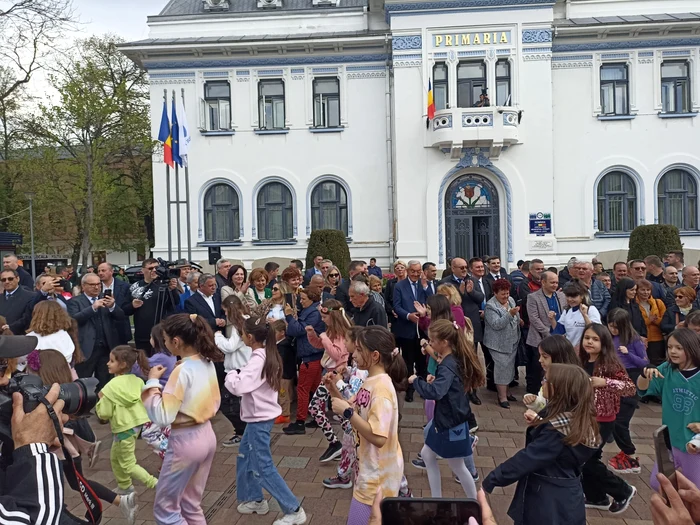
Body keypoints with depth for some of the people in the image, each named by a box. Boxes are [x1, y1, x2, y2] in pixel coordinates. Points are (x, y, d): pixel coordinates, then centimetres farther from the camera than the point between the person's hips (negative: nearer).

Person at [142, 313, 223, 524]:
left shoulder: (182, 371, -22)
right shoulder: (207, 363, 2)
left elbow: (162, 417, -24)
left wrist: (152, 382, -15)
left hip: (185, 441, -8)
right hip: (207, 436, 8)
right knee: (191, 506, 21)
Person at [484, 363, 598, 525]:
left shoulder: (557, 429, -26)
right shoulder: (581, 421, 0)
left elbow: (527, 458, -24)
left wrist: (491, 479, -18)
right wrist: (538, 423, 9)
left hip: (548, 504, -8)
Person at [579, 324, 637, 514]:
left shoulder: (610, 364, -16)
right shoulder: (581, 362, 2)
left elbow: (631, 388, -20)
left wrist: (605, 382, -30)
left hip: (602, 421, -6)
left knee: (585, 459, -2)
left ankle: (623, 491, 19)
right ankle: (597, 498, 33)